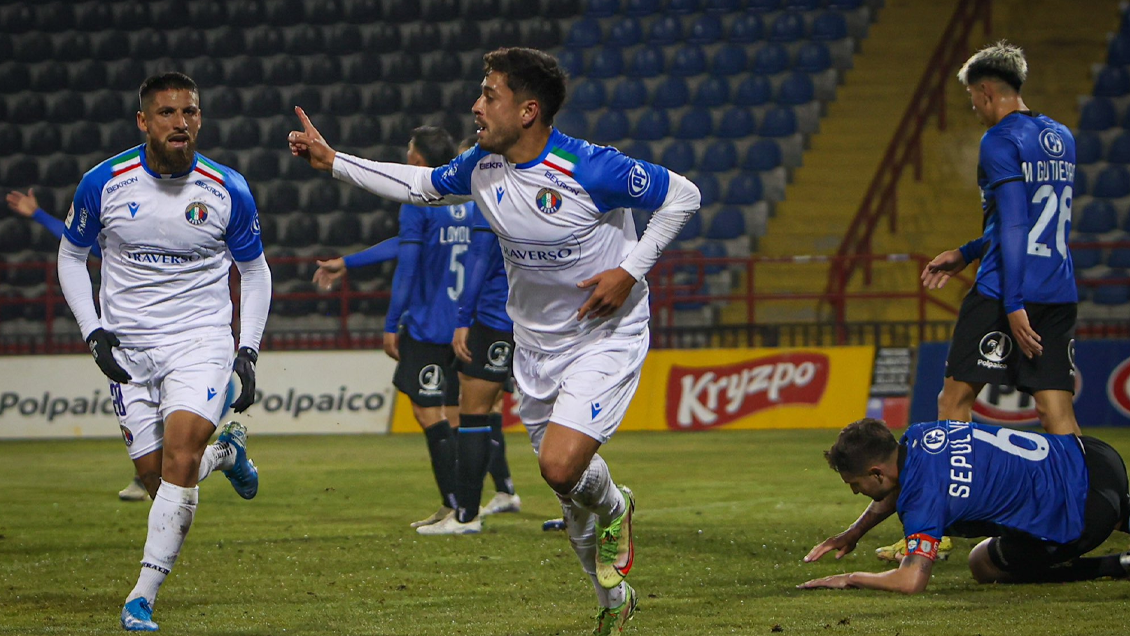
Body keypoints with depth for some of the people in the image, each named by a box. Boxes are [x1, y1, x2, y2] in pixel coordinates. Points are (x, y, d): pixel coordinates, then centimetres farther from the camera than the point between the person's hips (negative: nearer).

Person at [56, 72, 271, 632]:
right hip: (128, 348, 2)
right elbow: (71, 256, 9)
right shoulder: (104, 183, -7)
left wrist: (248, 352, 1)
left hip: (202, 339, -2)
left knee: (179, 456, -21)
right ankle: (225, 454, 36)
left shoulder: (227, 190, -6)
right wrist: (93, 331, -3)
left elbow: (254, 270, 9)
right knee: (156, 476, 1)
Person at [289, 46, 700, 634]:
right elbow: (424, 186, 16)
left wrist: (630, 271, -18)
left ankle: (614, 507, 13)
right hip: (536, 343, 6)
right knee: (564, 480, 11)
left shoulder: (591, 169, -24)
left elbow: (683, 195, -13)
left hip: (606, 334, -6)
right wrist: (332, 162, 13)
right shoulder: (482, 167, -4)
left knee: (561, 464, -24)